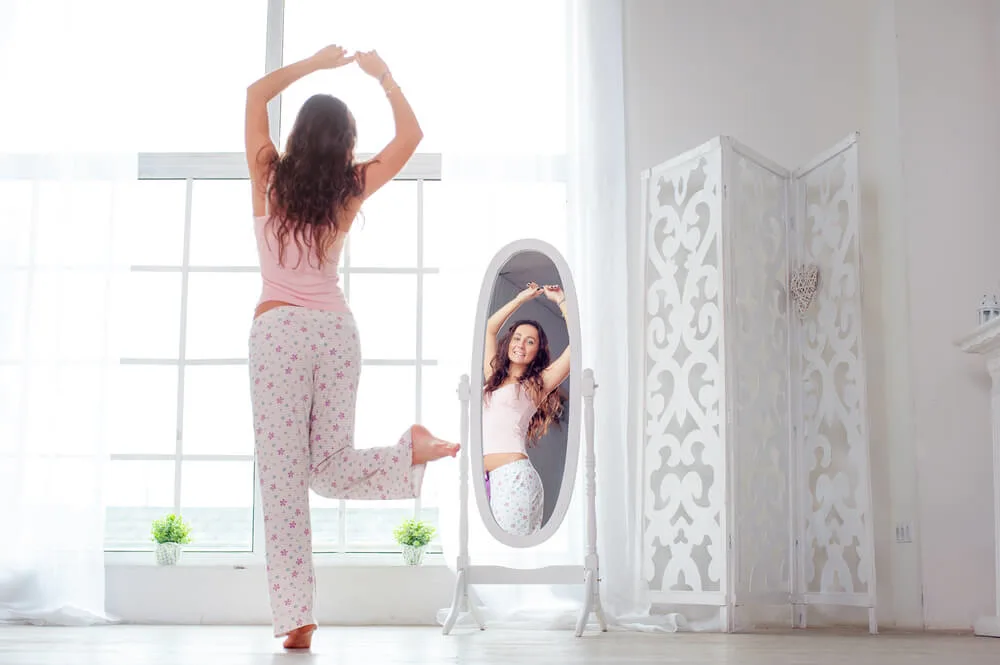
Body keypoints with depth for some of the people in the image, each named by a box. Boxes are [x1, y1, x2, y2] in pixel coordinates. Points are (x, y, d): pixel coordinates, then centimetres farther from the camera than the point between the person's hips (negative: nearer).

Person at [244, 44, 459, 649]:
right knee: (330, 465, 10)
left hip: (279, 329, -3)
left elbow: (257, 93, 14)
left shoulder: (269, 180, 1)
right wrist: (383, 76, 19)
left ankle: (296, 618, -8)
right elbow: (410, 136, 15)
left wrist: (315, 63, 17)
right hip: (337, 327, 3)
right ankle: (410, 452, -17)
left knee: (282, 476, -4)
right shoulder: (351, 189, 4)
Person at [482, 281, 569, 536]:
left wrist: (560, 299, 13)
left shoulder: (538, 384, 9)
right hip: (488, 478, 5)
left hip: (513, 475, -5)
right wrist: (522, 298, 35)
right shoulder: (494, 377, 24)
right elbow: (490, 328, 34)